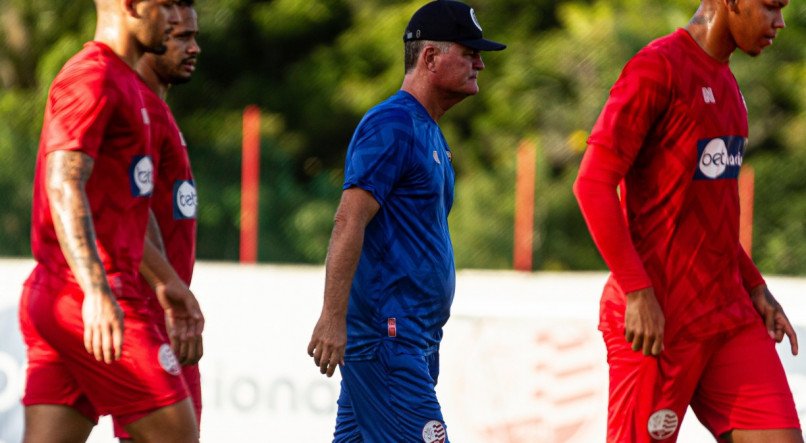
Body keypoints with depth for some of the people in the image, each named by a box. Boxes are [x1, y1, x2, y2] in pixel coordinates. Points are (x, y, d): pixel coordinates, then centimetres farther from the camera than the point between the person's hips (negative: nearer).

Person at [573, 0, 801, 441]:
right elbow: (593, 184, -16)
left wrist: (756, 287, 16)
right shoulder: (657, 66, -10)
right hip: (659, 320, -8)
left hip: (730, 312, 8)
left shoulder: (724, 84, 17)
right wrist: (638, 292, -21)